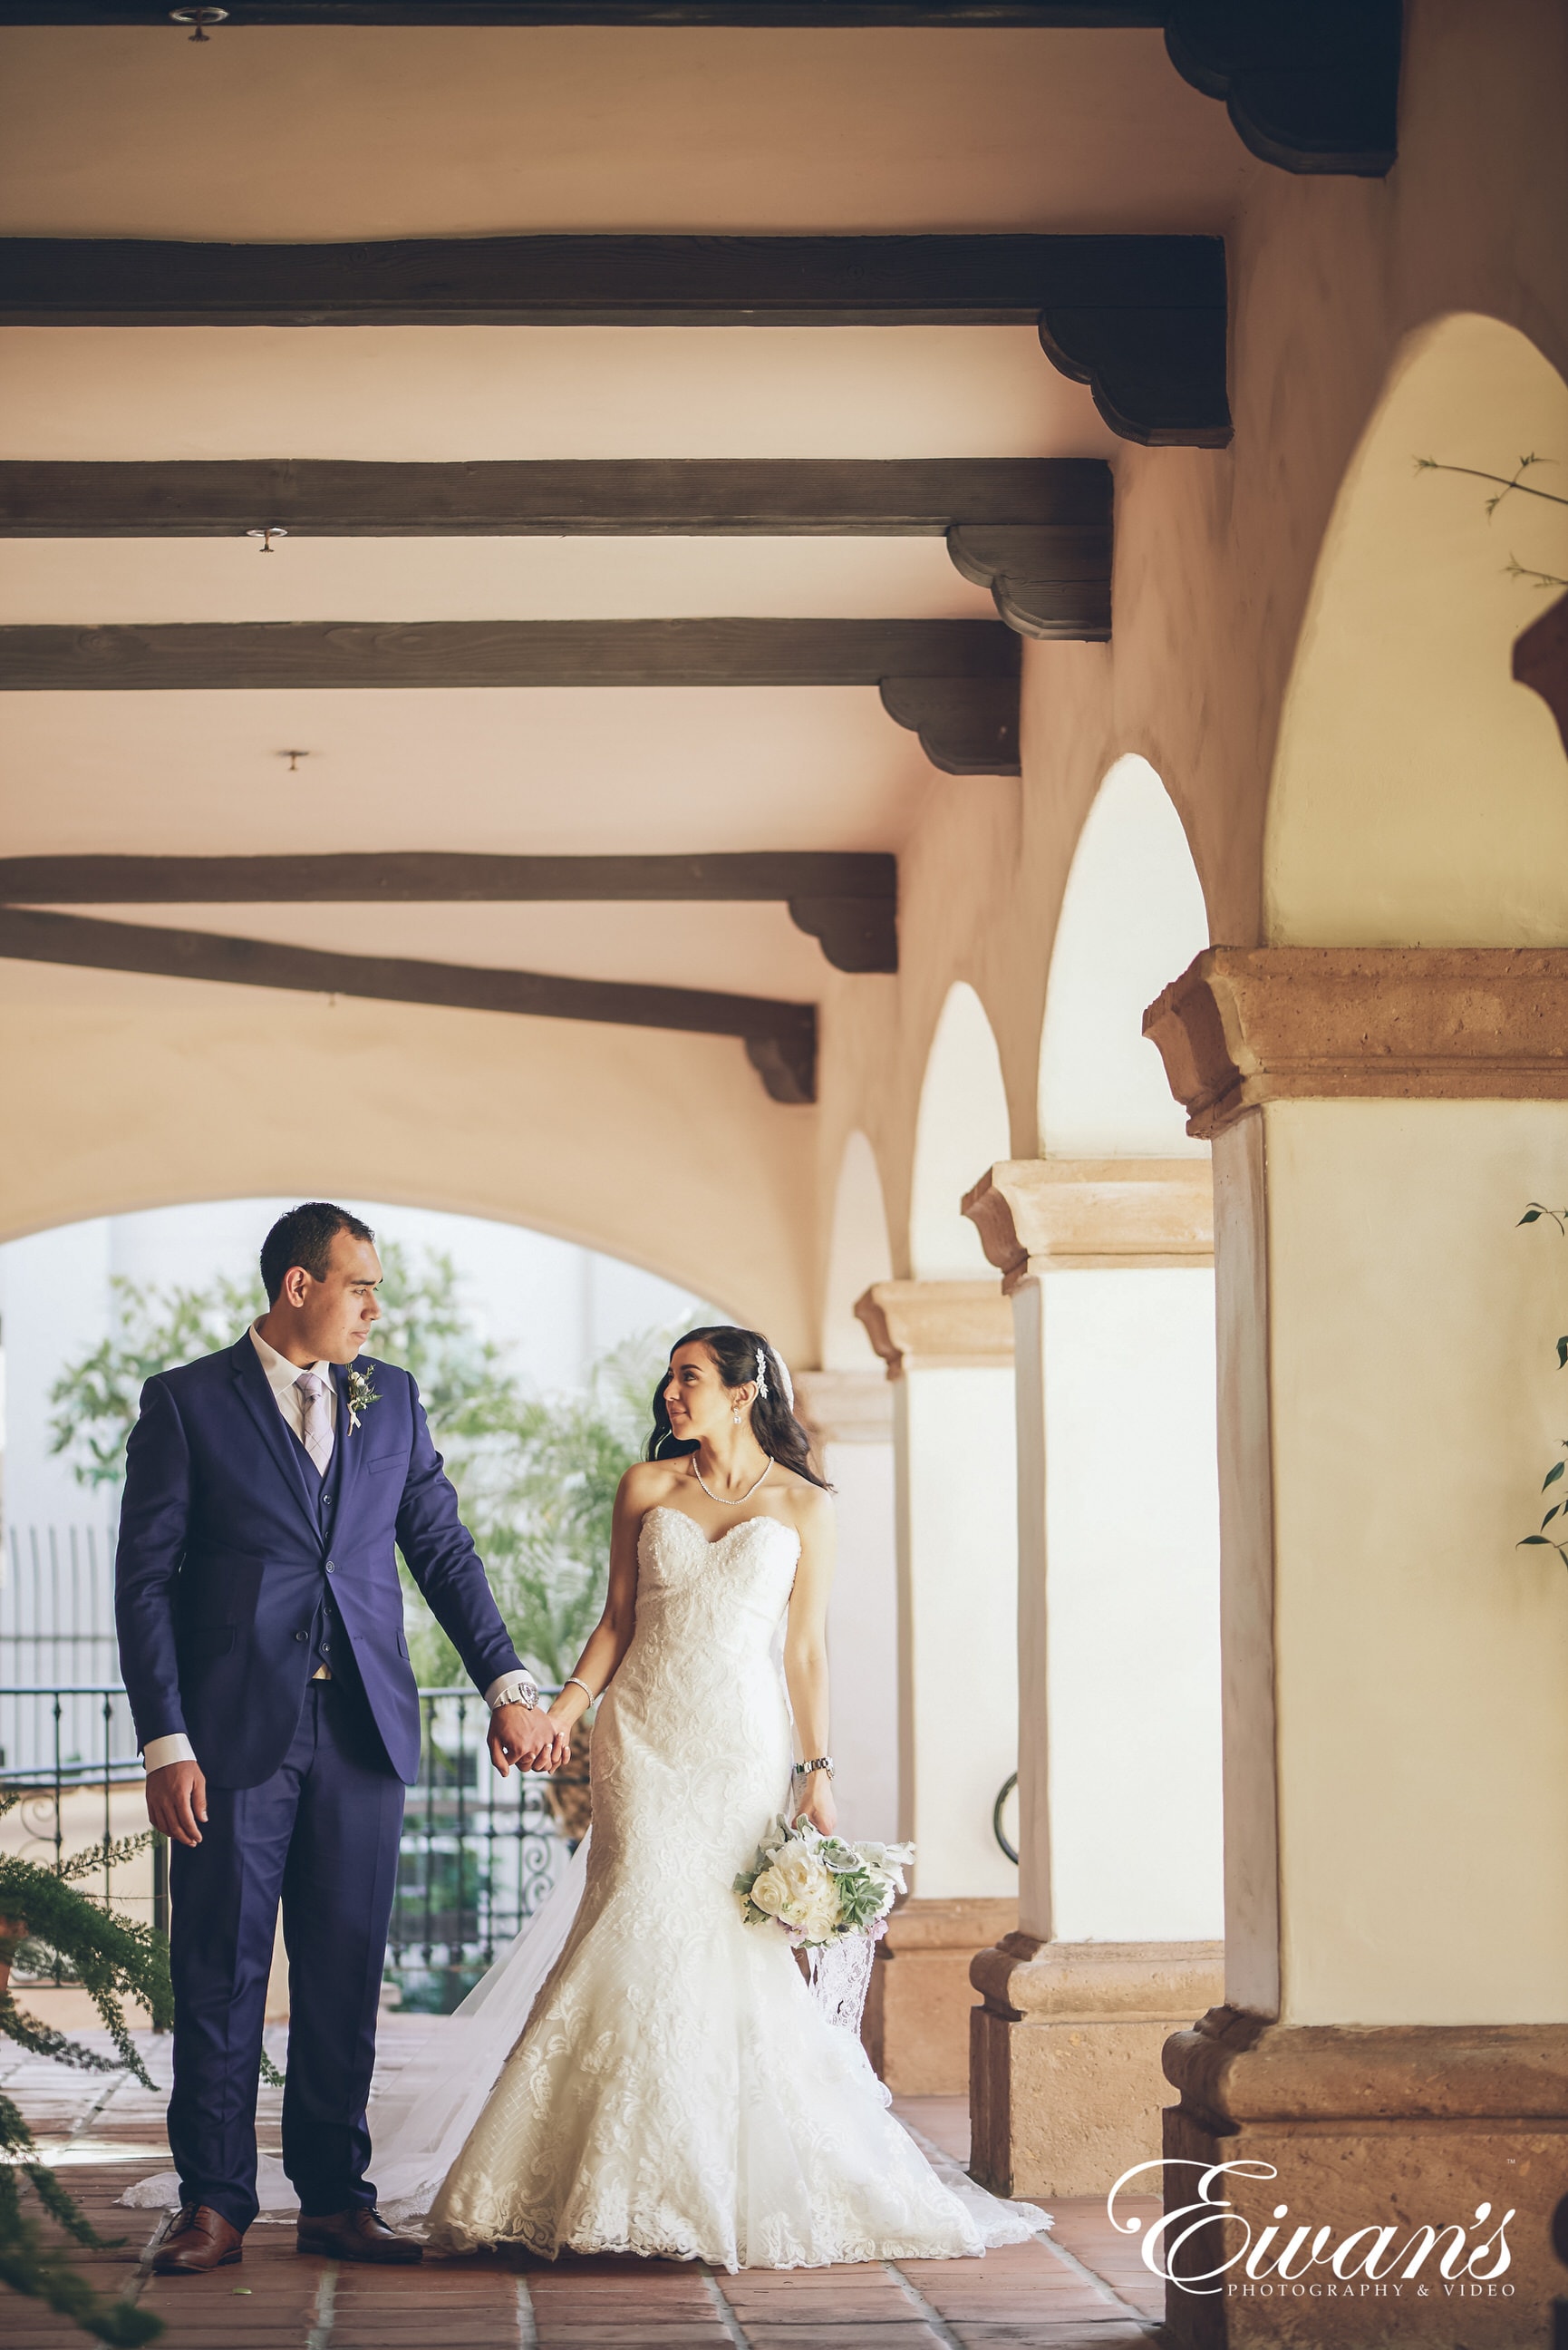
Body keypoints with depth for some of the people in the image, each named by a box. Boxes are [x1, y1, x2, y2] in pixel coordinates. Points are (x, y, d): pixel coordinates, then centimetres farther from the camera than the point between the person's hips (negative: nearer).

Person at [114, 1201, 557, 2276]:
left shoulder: (392, 1400, 13)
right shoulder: (187, 1402, 0)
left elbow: (445, 1552, 14)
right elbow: (145, 1579, -3)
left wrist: (509, 1685, 3)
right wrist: (165, 1742, -10)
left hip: (363, 1732, 3)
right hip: (236, 1732, -3)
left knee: (347, 1974, 6)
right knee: (221, 1973, 1)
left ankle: (336, 2195, 14)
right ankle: (216, 2203, 8)